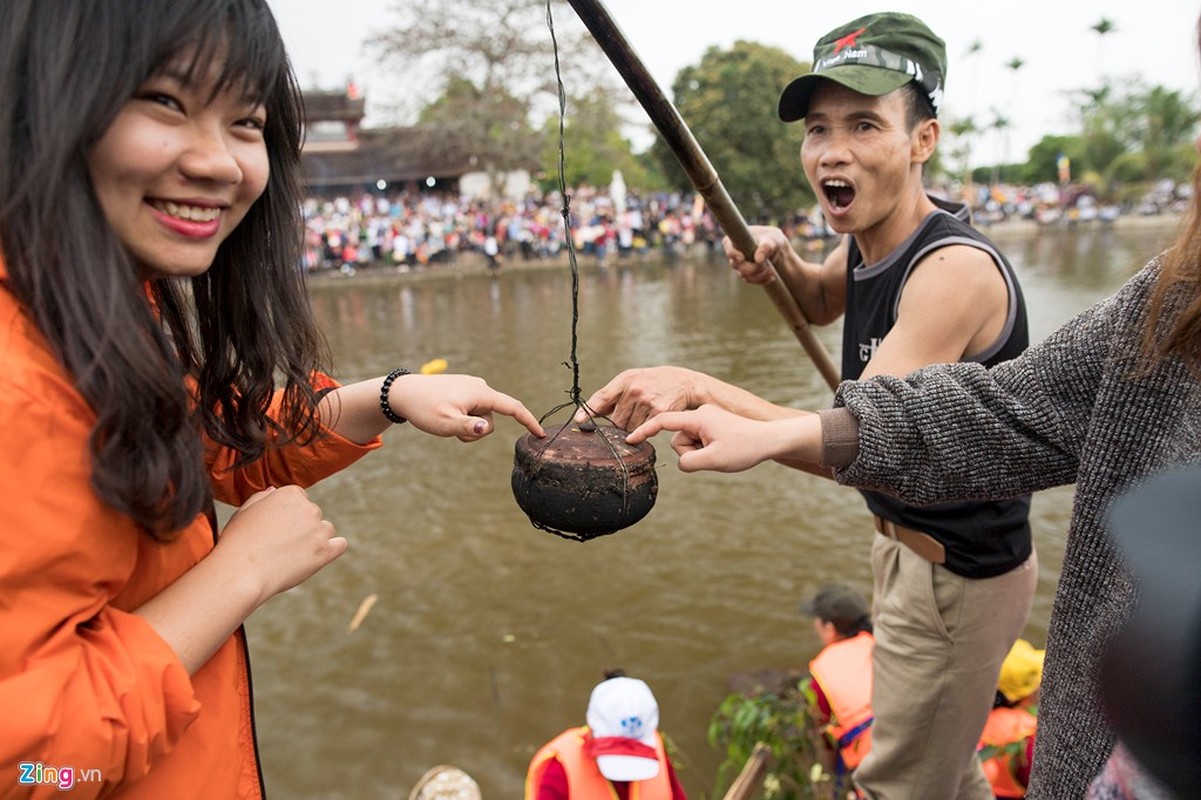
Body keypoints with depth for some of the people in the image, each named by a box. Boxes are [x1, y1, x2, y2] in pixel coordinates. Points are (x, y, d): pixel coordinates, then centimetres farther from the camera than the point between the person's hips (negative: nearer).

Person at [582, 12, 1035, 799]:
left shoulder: (954, 268, -29)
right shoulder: (870, 238, -3)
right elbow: (822, 303, 19)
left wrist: (700, 387, -45)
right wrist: (780, 260, -4)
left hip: (960, 576, -8)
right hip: (907, 546, 9)